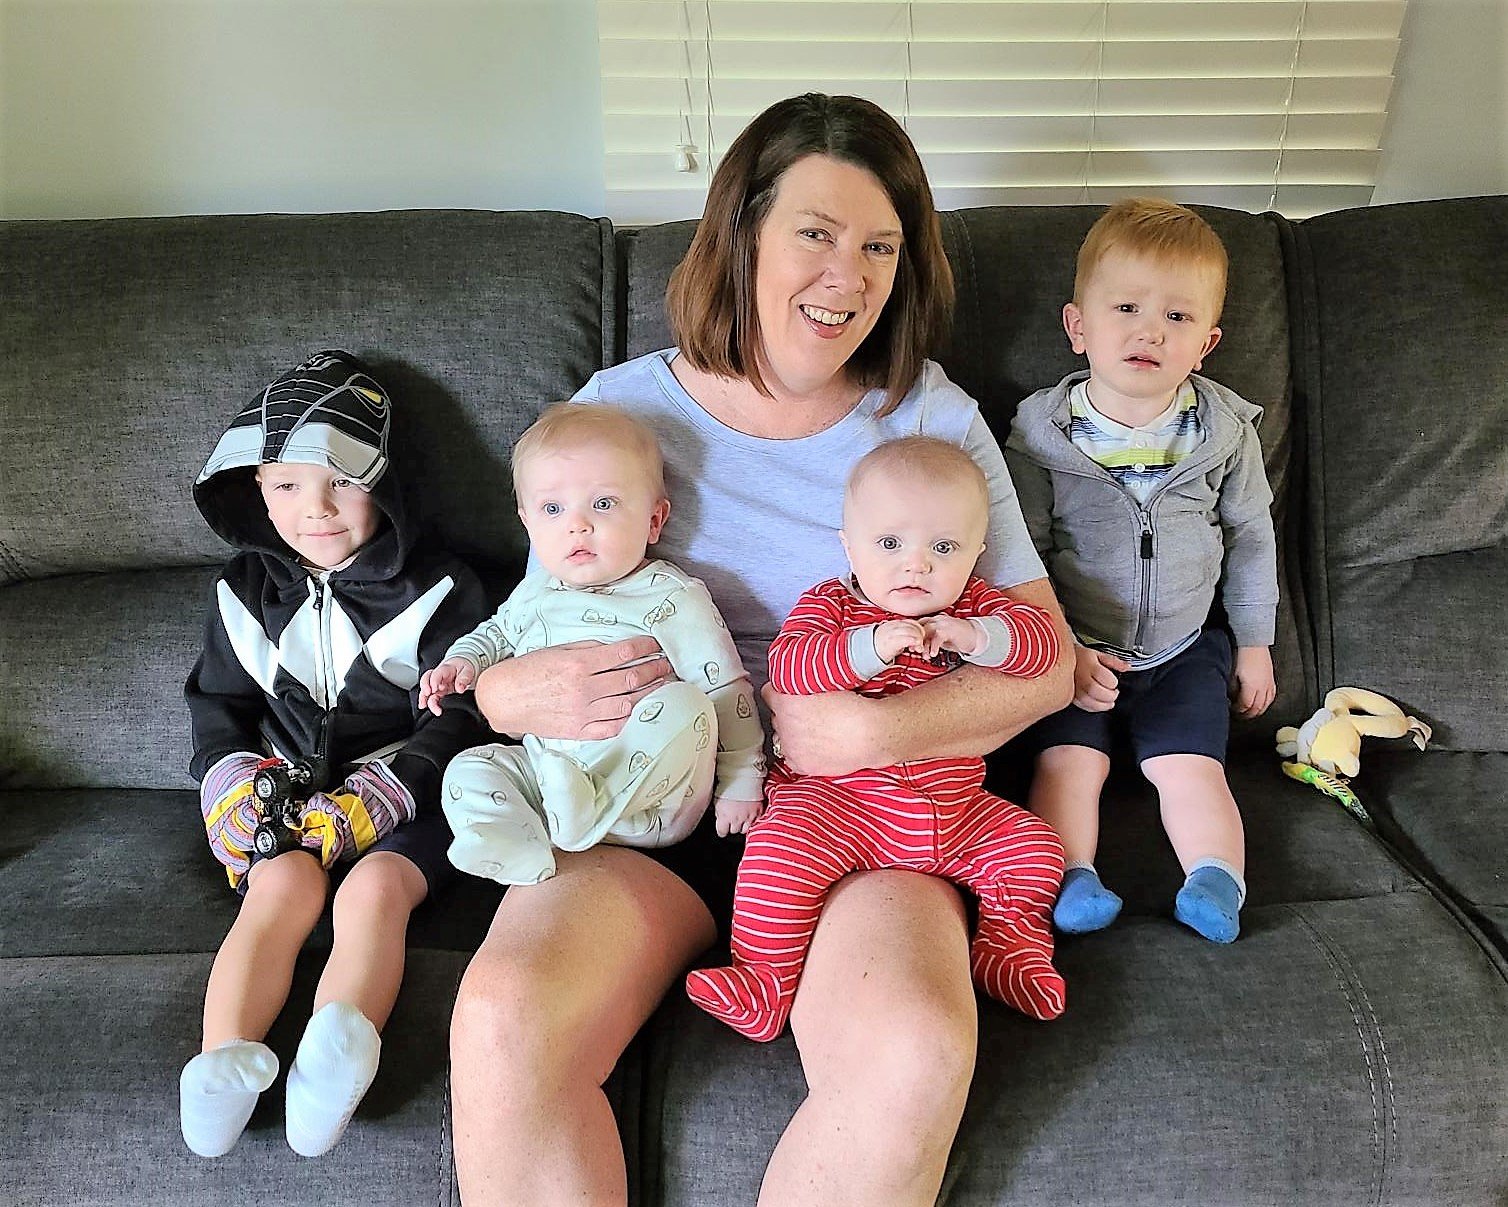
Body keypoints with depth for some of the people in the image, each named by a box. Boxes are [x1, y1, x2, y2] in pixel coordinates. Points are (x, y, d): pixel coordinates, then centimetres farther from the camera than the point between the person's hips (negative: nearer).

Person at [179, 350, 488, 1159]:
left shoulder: (436, 590, -1)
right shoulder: (246, 591, 12)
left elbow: (458, 720, -6)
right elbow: (218, 706, 18)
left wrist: (367, 801, -18)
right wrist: (232, 786, -3)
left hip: (402, 797, -2)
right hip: (286, 793, 3)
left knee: (373, 890, -30)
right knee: (284, 887, -26)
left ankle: (336, 1053, -45)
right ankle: (223, 1062, -39)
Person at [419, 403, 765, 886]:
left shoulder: (673, 599, -8)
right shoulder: (536, 594, 9)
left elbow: (726, 692, -6)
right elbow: (498, 632, 32)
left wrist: (740, 787, -7)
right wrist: (463, 662, 10)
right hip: (545, 773, 5)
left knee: (681, 703, -29)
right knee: (468, 771, -11)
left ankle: (589, 812, -30)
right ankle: (535, 871, -28)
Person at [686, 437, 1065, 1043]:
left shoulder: (976, 605, 7)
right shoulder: (829, 603, -3)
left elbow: (1041, 638, -7)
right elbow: (786, 663, -20)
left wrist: (977, 637, -26)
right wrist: (869, 647, -34)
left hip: (957, 811, 4)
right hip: (836, 799, -4)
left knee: (1033, 847, 0)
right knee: (780, 850, -27)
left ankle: (1008, 946, 21)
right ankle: (762, 980, -14)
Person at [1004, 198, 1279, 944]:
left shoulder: (1225, 430, -4)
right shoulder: (1040, 432, -11)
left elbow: (1251, 537, 10)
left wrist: (1255, 642, 12)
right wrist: (1061, 649, -14)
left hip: (1183, 651, 2)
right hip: (1075, 652, -1)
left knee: (1188, 766, -10)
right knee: (1068, 759, -15)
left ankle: (1218, 884, -10)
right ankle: (1071, 881, -15)